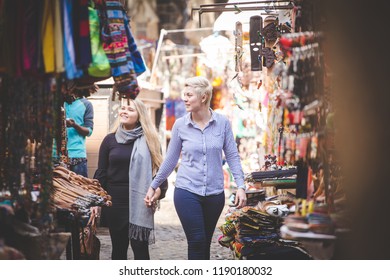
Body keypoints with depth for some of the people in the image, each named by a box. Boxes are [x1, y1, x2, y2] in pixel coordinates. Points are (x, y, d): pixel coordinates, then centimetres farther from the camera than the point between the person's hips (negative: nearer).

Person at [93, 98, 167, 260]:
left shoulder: (149, 140, 2)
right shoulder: (110, 140, 8)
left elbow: (158, 167, 3)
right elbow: (101, 173, 9)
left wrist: (159, 188, -16)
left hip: (140, 203, -2)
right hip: (115, 202, 2)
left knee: (140, 247, -3)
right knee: (118, 248, 10)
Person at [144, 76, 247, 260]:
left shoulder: (222, 123, -2)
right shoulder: (180, 125, -1)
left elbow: (232, 156, 3)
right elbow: (170, 159, 9)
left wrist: (240, 186, -6)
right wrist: (153, 186, 11)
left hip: (215, 194, 1)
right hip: (187, 191, -1)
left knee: (205, 243, 10)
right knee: (197, 241, -9)